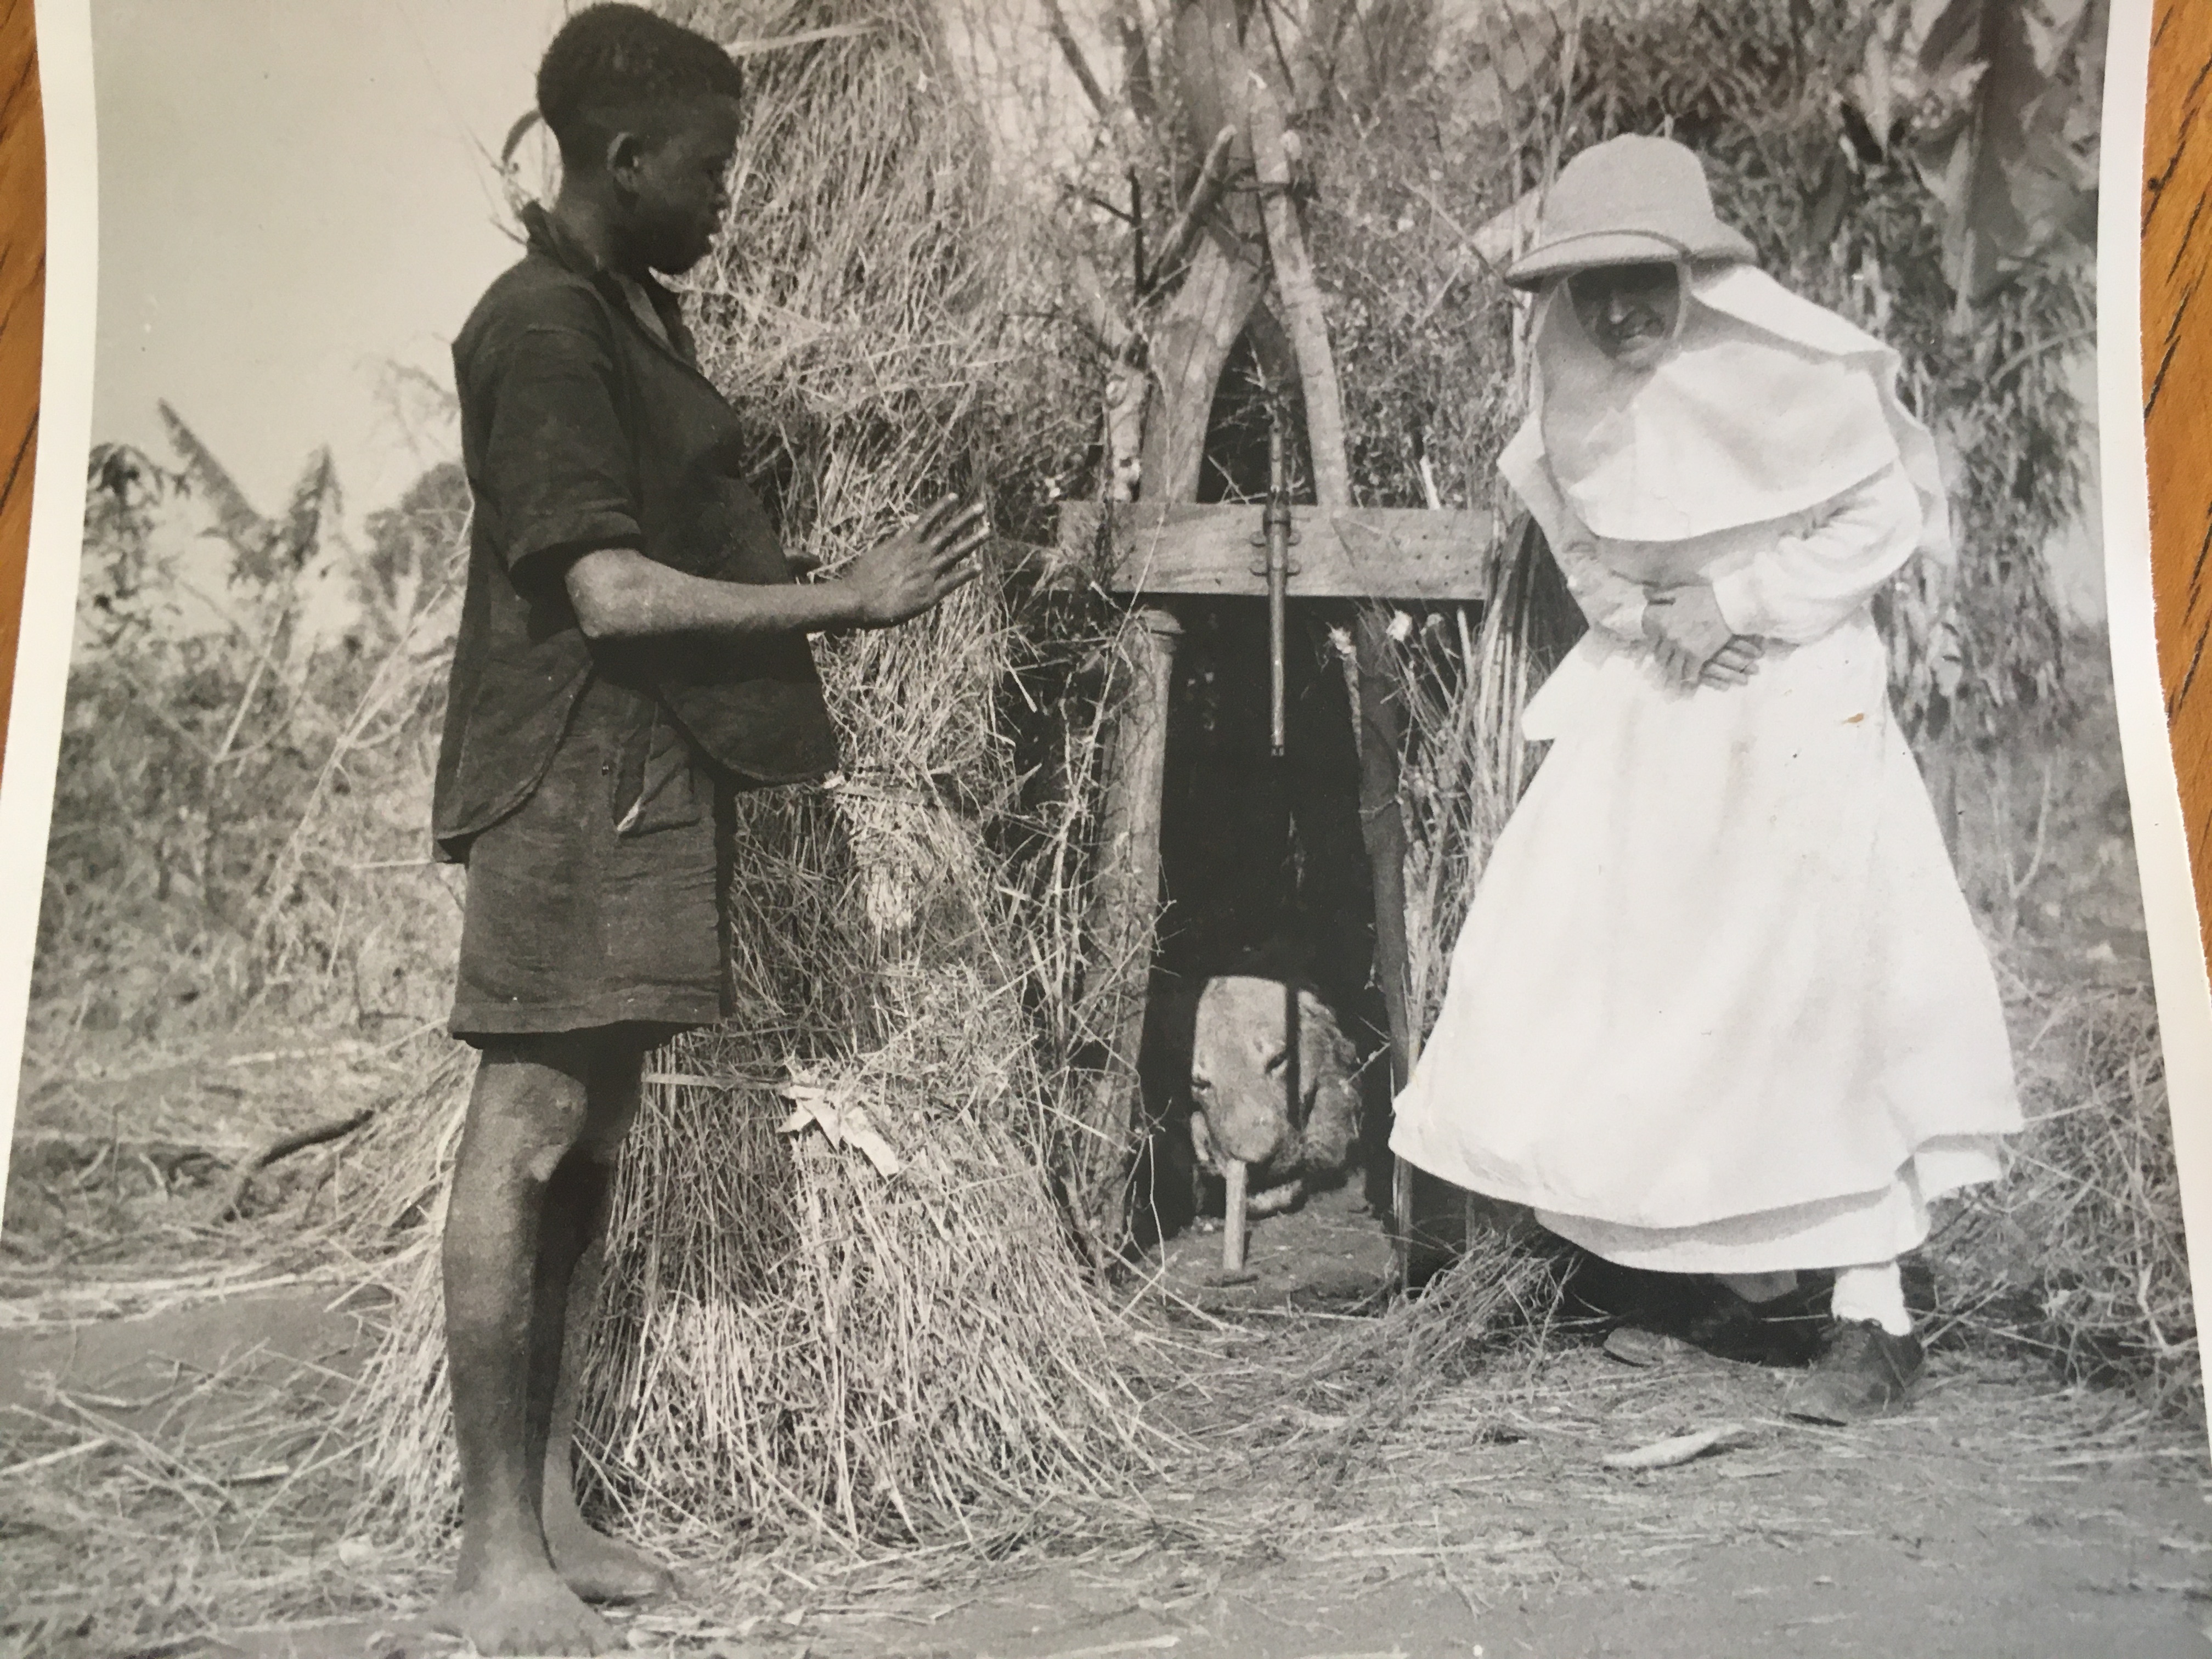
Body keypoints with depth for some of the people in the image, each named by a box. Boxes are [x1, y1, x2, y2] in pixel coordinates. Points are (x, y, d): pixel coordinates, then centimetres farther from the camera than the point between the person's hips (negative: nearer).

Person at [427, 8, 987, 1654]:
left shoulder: (637, 314, 18)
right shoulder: (544, 330, -11)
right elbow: (613, 594, -19)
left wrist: (853, 580, 11)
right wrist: (845, 602, -13)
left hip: (661, 769, 9)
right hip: (574, 776, -9)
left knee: (591, 1138, 10)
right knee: (529, 1133, -5)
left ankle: (551, 1504, 19)